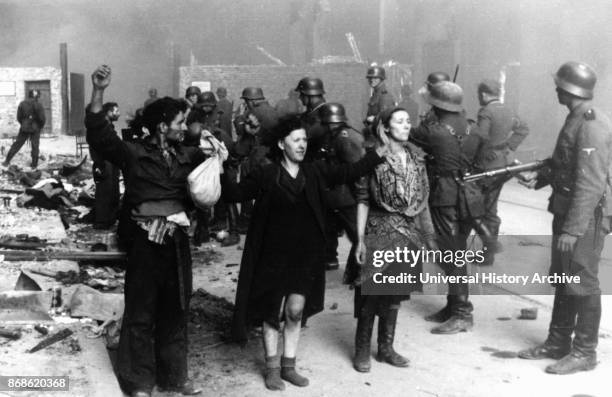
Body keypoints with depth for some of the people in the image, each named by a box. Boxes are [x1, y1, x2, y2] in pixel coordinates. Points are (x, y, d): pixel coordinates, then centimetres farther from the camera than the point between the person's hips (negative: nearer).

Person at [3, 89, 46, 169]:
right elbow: (42, 119, -12)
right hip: (35, 129, -3)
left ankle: (7, 161, 10)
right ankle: (34, 164, 11)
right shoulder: (38, 106, -11)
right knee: (35, 146, 8)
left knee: (17, 144, 10)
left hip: (24, 128, 3)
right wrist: (40, 126, 7)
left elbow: (19, 117, 3)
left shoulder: (22, 104, 0)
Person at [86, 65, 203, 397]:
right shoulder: (133, 153, -5)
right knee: (141, 311, 4)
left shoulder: (186, 156, 9)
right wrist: (98, 93, -29)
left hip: (177, 241, 5)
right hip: (145, 242, -5)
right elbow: (100, 136, -17)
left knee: (175, 310, 14)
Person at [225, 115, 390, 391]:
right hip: (274, 254, -3)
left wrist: (379, 153, -12)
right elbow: (236, 193, -10)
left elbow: (348, 173, -3)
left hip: (306, 255, 3)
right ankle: (272, 367, 21)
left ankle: (288, 365, 23)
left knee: (296, 310, 7)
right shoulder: (265, 175, -6)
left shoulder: (315, 172, 3)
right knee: (272, 311, 6)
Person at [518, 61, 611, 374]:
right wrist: (540, 177, 7)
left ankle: (584, 352, 12)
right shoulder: (575, 119, 11)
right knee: (562, 279, 16)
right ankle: (558, 343, 28)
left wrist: (573, 229, -25)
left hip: (586, 217, -10)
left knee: (582, 283, 0)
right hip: (566, 210, 10)